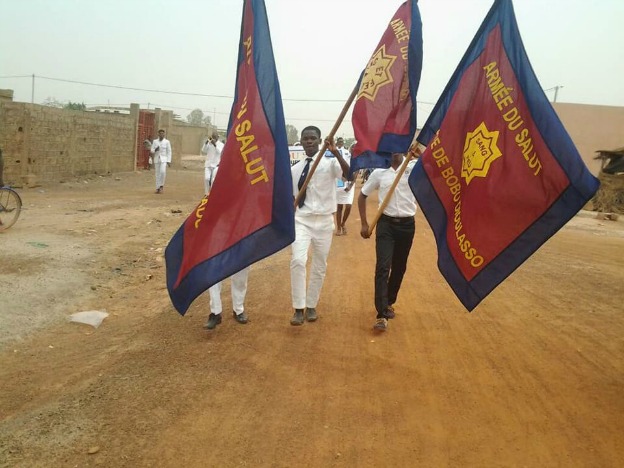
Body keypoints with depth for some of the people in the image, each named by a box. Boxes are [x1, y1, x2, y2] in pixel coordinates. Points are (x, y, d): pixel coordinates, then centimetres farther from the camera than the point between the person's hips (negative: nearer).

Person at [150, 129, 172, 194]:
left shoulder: (167, 142, -1)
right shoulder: (155, 141, 6)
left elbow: (169, 152, -2)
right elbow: (152, 151, 3)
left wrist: (169, 161, -8)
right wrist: (153, 151, -23)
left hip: (164, 159, -3)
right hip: (157, 159, 3)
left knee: (163, 172, -21)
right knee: (158, 173, 2)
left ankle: (161, 185, -2)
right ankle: (158, 188, 8)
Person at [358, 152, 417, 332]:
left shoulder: (414, 168, -1)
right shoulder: (378, 173, 0)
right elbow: (362, 196, 9)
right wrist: (364, 224, 4)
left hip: (407, 224, 2)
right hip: (386, 224, -1)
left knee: (399, 268, 13)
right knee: (383, 267, -11)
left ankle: (389, 303, 34)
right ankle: (382, 314, -11)